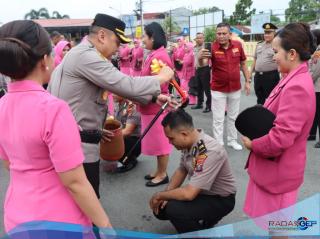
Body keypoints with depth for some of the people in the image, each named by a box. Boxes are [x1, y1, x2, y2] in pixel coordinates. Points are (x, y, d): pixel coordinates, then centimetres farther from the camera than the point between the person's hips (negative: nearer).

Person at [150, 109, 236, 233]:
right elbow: (181, 170, 8)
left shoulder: (209, 152, -34)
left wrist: (159, 195, -18)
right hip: (199, 192, 8)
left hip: (220, 200, -8)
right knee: (160, 208, 3)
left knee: (173, 209, -29)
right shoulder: (188, 142, -9)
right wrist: (165, 195, -3)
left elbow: (188, 194, -34)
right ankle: (203, 219, 18)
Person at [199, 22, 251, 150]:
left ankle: (232, 140, 34)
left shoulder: (238, 45, -5)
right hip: (218, 89, -3)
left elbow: (243, 64, 7)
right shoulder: (212, 47, -14)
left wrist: (248, 81, 6)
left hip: (235, 88, 3)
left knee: (233, 117, 17)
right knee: (218, 119, 4)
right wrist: (200, 58, -51)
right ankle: (218, 144, 17)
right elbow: (203, 65, -29)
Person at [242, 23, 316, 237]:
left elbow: (281, 137, -30)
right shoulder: (295, 80, 7)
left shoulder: (297, 87, -26)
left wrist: (252, 145, -13)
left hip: (278, 171, -9)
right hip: (273, 166, 9)